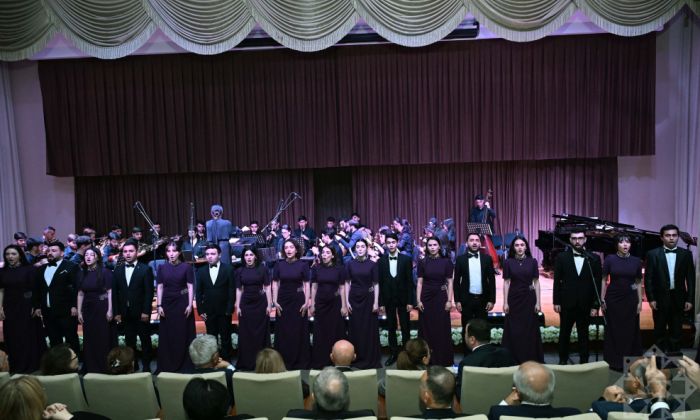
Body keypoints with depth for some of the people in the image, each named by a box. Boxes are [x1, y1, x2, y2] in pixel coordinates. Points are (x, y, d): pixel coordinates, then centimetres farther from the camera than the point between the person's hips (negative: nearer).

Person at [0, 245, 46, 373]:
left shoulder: (29, 269, -5)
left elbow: (35, 289, -7)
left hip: (27, 307, -3)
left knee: (29, 337, 2)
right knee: (12, 338, 8)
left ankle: (32, 366, 15)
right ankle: (16, 368, 21)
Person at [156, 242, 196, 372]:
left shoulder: (186, 267, -3)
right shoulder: (162, 268, 4)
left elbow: (190, 287, -4)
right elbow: (159, 287, 4)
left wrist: (190, 305, -10)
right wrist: (159, 305, -3)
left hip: (182, 304, -2)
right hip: (167, 304, 2)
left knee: (183, 335, 1)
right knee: (167, 335, 5)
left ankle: (185, 365, 11)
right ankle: (166, 365, 15)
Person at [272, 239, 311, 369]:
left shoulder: (303, 264, -2)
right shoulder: (279, 264, 2)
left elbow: (306, 284, -3)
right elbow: (275, 283, 3)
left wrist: (306, 302, -9)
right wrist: (275, 301, -4)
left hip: (298, 300, -2)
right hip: (282, 301, 2)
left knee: (299, 331, 3)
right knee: (282, 331, 6)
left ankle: (300, 362, 14)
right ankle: (283, 362, 18)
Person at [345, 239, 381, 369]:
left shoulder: (372, 264, -2)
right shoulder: (350, 264, 1)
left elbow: (376, 284, -2)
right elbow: (347, 283, 3)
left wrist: (376, 302, -9)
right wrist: (347, 301, -3)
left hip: (368, 298, -1)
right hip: (354, 298, 1)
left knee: (369, 329, 3)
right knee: (355, 329, 6)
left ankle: (371, 359, 14)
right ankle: (356, 358, 17)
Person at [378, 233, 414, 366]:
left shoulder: (406, 259, -3)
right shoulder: (381, 261, 1)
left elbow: (409, 281, -4)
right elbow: (380, 283, 0)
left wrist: (410, 301, -8)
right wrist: (381, 302, -3)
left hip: (403, 298, -1)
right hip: (388, 299, 1)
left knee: (405, 328, 5)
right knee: (391, 328, 9)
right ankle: (393, 353, 19)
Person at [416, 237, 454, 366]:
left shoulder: (446, 261, -1)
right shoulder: (422, 262, 1)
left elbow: (450, 282, -1)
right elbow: (419, 282, 1)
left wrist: (450, 300, -7)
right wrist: (418, 300, -5)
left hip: (441, 297, -1)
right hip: (426, 298, 1)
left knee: (442, 328, 4)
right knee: (426, 328, 6)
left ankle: (443, 359, 15)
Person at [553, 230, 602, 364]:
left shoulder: (594, 259, 0)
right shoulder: (562, 257, 0)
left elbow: (598, 283, 0)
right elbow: (557, 281, 1)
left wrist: (595, 305, -4)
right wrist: (556, 302, -3)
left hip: (585, 305, 0)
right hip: (567, 303, 0)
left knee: (583, 334, 10)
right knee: (564, 333, 10)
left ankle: (584, 361, 22)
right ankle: (563, 360, 24)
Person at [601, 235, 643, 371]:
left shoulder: (636, 261, 0)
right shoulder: (610, 259, -5)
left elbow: (639, 283, 5)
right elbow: (604, 280, -1)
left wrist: (640, 301, 1)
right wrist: (602, 299, -4)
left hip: (630, 299, 1)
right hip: (613, 299, -1)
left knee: (630, 330, 7)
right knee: (613, 330, 6)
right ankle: (614, 361, 17)